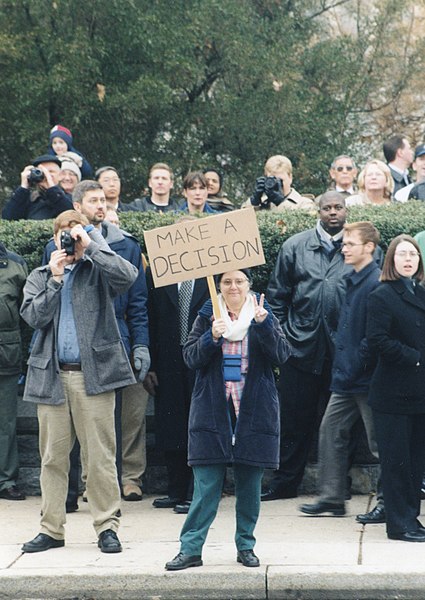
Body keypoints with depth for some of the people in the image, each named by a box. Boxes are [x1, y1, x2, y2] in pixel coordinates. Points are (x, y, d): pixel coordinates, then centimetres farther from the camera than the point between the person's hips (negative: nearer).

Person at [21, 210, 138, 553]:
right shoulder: (40, 277, 16)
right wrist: (55, 279, -4)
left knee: (100, 454, -3)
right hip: (51, 375, 3)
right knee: (53, 456, 5)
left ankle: (107, 526, 3)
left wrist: (91, 245, -8)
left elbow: (128, 275, -13)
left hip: (93, 373, -3)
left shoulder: (97, 272, 8)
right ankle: (51, 528, 11)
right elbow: (33, 316, 1)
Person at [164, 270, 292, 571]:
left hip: (254, 408, 0)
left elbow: (282, 354, -7)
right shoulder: (207, 317, 7)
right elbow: (190, 358, 0)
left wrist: (262, 324, -20)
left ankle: (246, 546, 16)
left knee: (250, 482, 5)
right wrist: (212, 337, -16)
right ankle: (191, 548, -2)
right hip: (213, 408, 0)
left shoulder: (264, 315, 5)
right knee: (206, 483, -4)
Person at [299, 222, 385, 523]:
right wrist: (343, 365, 14)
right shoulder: (354, 280, 12)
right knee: (331, 430, 11)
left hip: (368, 380, -10)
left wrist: (358, 365, -16)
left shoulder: (377, 283, -17)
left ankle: (387, 504, 8)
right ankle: (332, 497, 17)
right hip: (347, 378, 10)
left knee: (379, 441, 0)